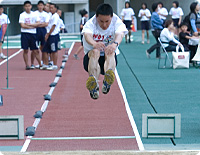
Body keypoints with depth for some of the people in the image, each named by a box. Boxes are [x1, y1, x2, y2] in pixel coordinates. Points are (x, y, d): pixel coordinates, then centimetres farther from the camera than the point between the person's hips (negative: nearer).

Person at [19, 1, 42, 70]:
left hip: (33, 34, 2)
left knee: (35, 51, 4)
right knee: (25, 50, 0)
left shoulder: (34, 14, 7)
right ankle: (27, 65, 7)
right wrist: (33, 26, -8)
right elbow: (22, 25, -11)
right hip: (25, 34, -2)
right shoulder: (22, 15, -1)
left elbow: (38, 24, -2)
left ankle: (40, 64, 11)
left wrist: (29, 24, -12)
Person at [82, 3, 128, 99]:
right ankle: (93, 85, -63)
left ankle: (108, 80, -65)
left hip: (109, 59, 1)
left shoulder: (117, 22, -7)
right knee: (95, 51, -35)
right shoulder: (90, 23, -10)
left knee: (110, 52, -33)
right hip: (90, 58, -1)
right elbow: (87, 35, -33)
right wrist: (94, 44, -58)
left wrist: (115, 44, -55)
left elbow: (120, 34, -30)